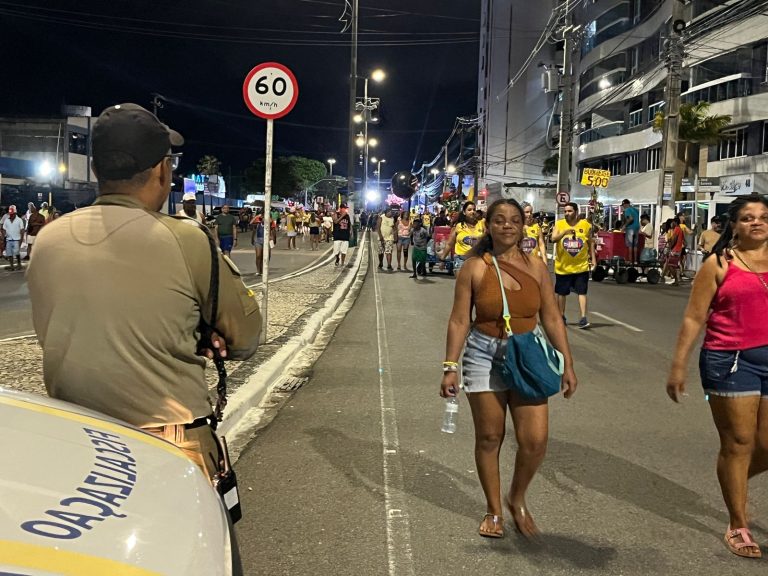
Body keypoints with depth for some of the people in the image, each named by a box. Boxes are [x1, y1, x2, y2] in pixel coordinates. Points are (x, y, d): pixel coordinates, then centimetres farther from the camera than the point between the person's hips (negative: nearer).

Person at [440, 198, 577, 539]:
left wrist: (567, 364, 3)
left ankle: (517, 498, 24)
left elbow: (552, 319, 6)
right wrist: (450, 367, -8)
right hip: (484, 356, -2)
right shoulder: (474, 268, -4)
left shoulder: (536, 267, 3)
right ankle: (493, 510, 27)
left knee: (535, 440, -5)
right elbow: (459, 320, -4)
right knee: (489, 438, 7)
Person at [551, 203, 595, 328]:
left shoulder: (586, 225, 0)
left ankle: (583, 318, -6)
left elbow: (590, 242, 11)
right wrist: (565, 232, -34)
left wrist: (593, 258, 7)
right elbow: (553, 239, -18)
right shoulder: (559, 224, -3)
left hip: (581, 266, -1)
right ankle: (561, 317, 28)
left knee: (582, 292, -7)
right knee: (561, 293, 12)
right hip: (563, 266, 1)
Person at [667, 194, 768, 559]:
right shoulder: (719, 263, -2)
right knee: (738, 443, 3)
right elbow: (694, 318, -2)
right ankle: (738, 526, 18)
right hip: (730, 361, -3)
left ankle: (734, 482, 40)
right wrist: (678, 365, -4)